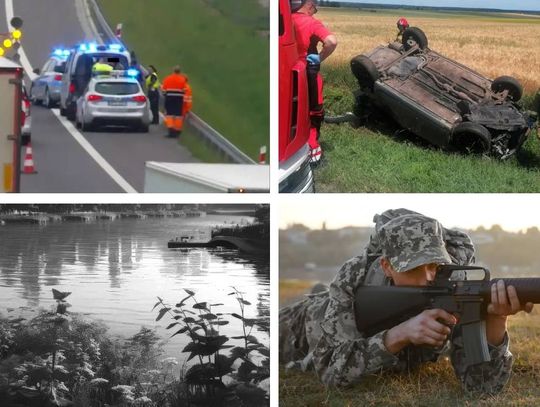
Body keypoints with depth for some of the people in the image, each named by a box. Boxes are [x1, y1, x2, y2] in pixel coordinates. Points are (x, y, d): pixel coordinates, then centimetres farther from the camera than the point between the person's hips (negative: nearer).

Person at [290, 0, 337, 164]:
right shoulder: (312, 23, -15)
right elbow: (332, 41, -28)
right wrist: (320, 57, -14)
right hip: (307, 74, -4)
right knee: (313, 112, 11)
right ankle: (312, 149, 13)